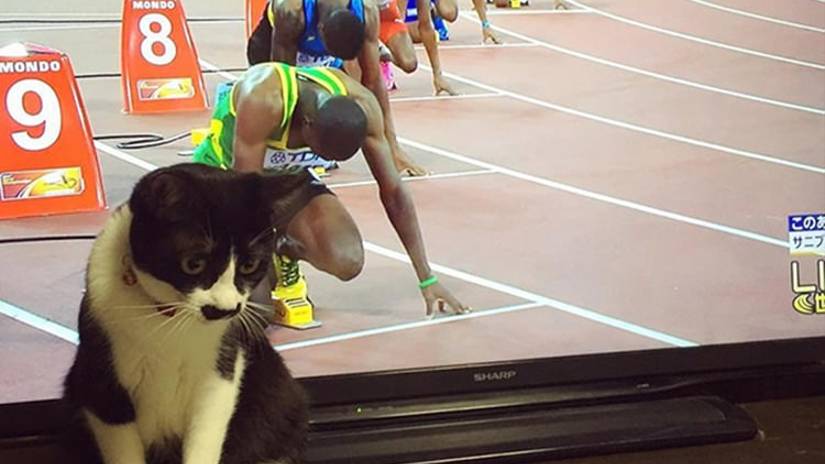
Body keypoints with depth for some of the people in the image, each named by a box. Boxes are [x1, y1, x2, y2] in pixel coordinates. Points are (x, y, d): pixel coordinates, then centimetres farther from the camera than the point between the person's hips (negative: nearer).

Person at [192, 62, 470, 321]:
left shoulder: (360, 105, -23)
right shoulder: (264, 101, -39)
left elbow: (393, 190, -15)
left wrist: (427, 279, -13)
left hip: (288, 178, 4)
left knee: (348, 262, -22)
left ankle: (286, 253, 11)